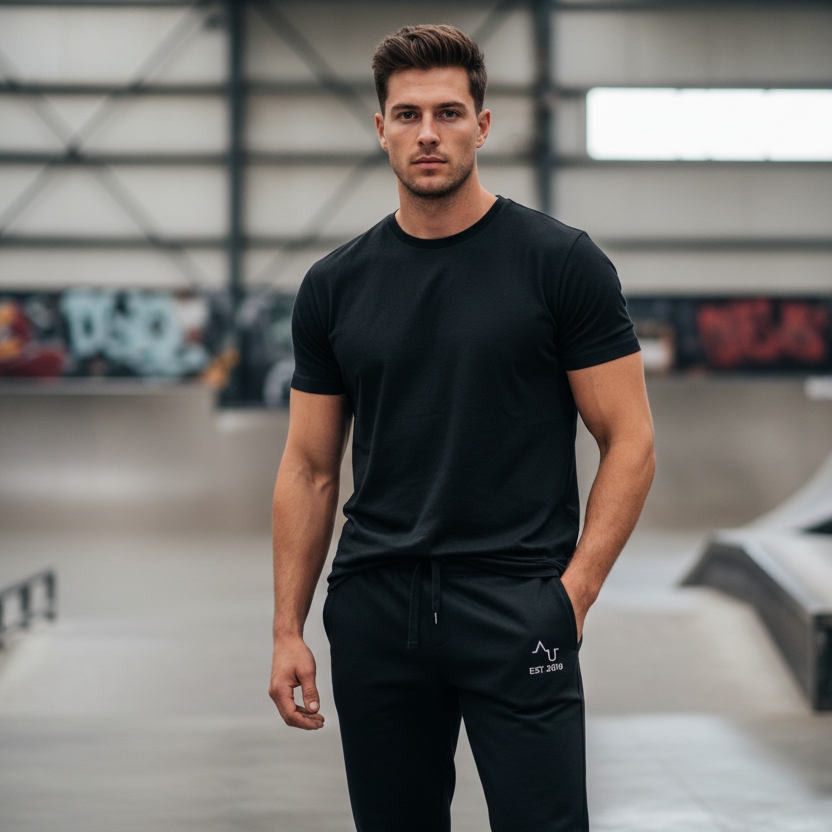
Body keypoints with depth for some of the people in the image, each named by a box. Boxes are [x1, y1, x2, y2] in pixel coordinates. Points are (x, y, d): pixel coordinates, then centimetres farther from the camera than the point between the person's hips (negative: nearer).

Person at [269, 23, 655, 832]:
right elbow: (309, 467, 11)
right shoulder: (335, 286, 8)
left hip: (517, 610, -4)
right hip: (375, 610, 4)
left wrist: (575, 589, -12)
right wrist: (287, 629, 6)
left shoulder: (559, 263, -2)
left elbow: (629, 440, -2)